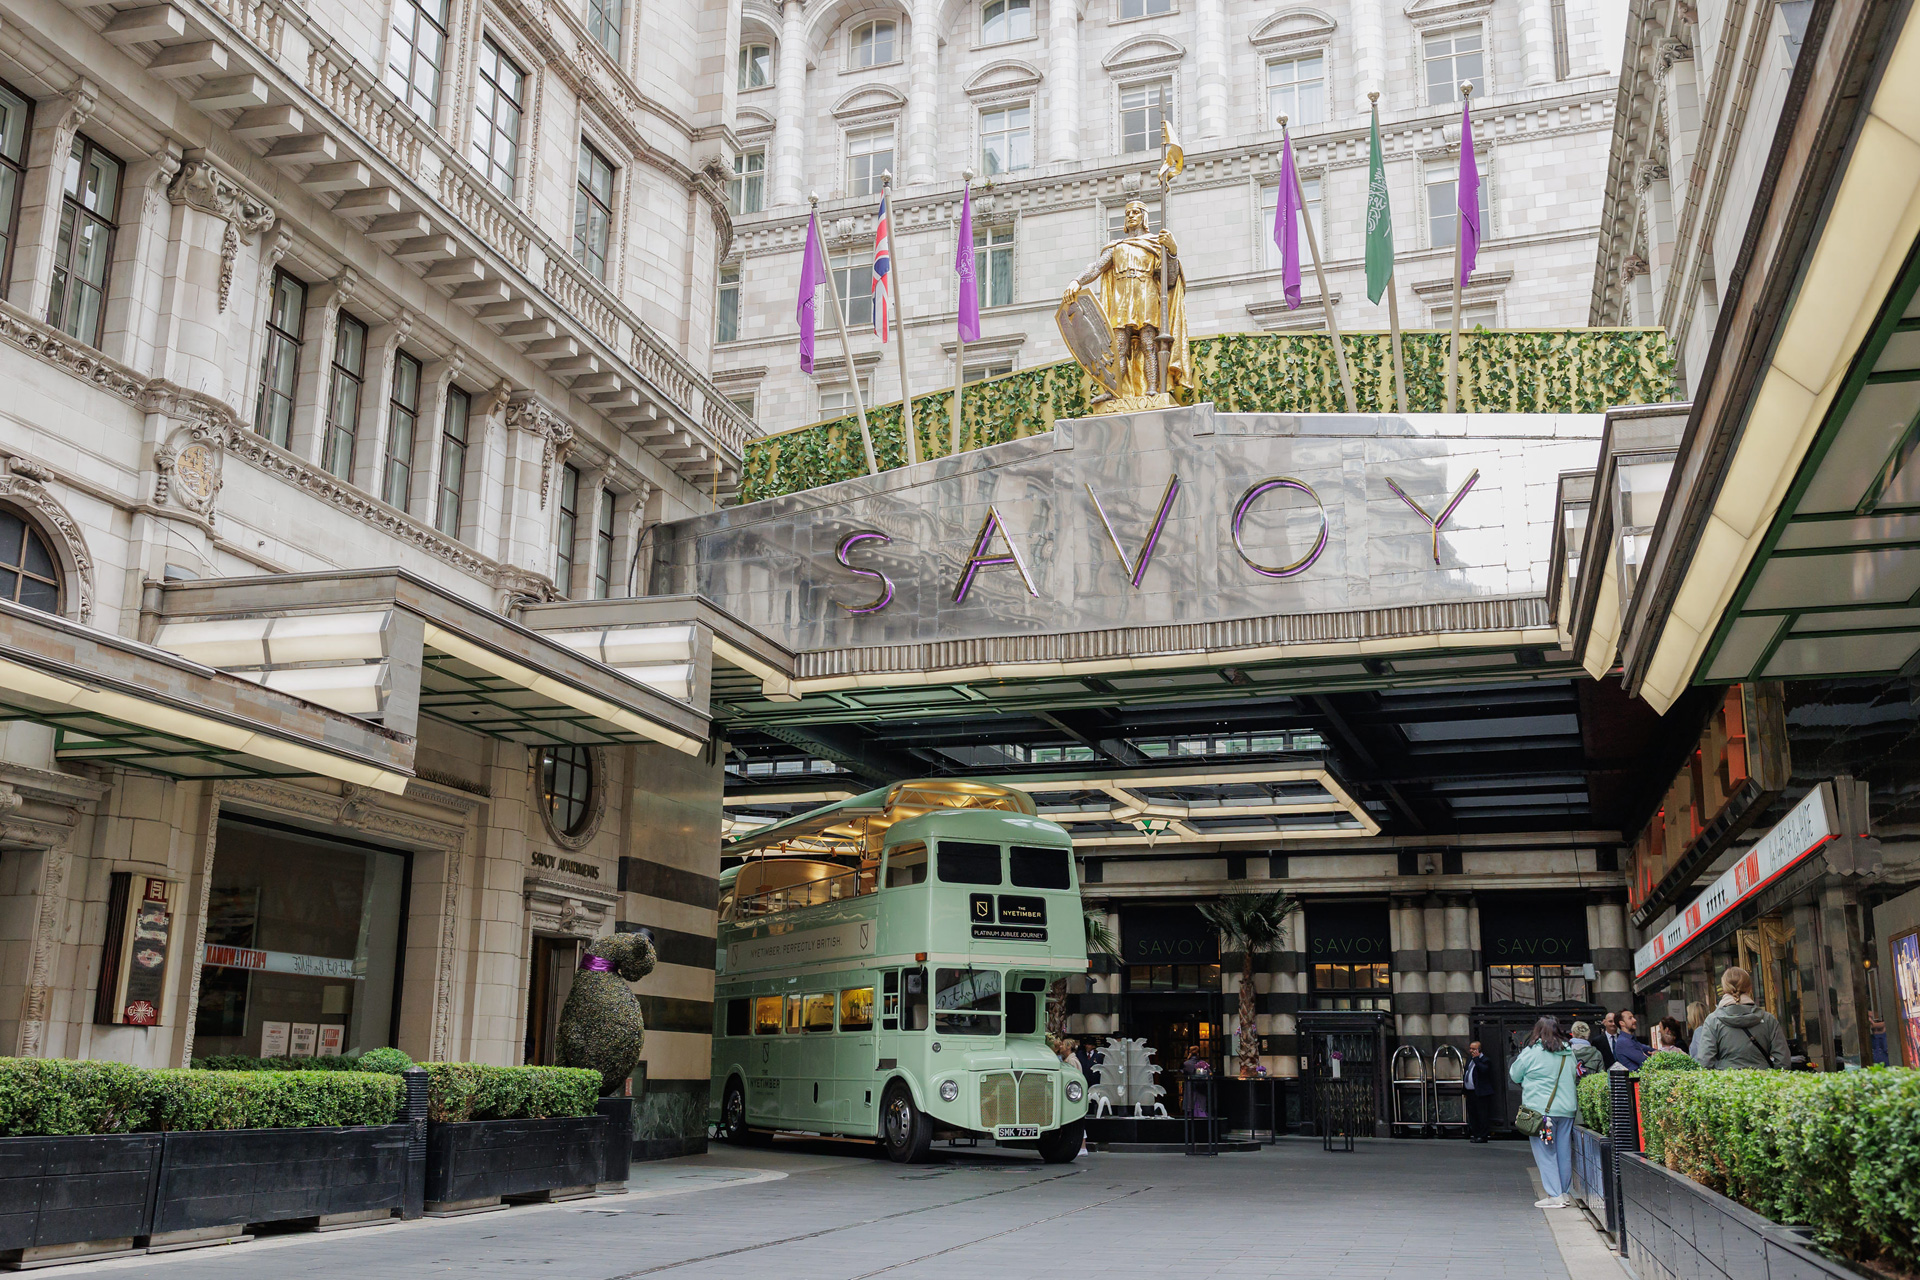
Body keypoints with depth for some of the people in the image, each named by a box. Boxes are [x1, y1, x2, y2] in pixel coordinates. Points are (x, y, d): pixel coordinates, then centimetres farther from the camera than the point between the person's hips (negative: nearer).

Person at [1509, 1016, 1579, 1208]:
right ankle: (1564, 1192, 19)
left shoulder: (1531, 1053, -9)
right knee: (1564, 1152, 12)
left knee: (1545, 1153, 0)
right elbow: (1574, 1078, 19)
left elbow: (1514, 1076, 2)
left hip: (1541, 1109, -5)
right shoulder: (1569, 1053, 7)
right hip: (1567, 1109, 5)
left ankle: (1554, 1195, -2)